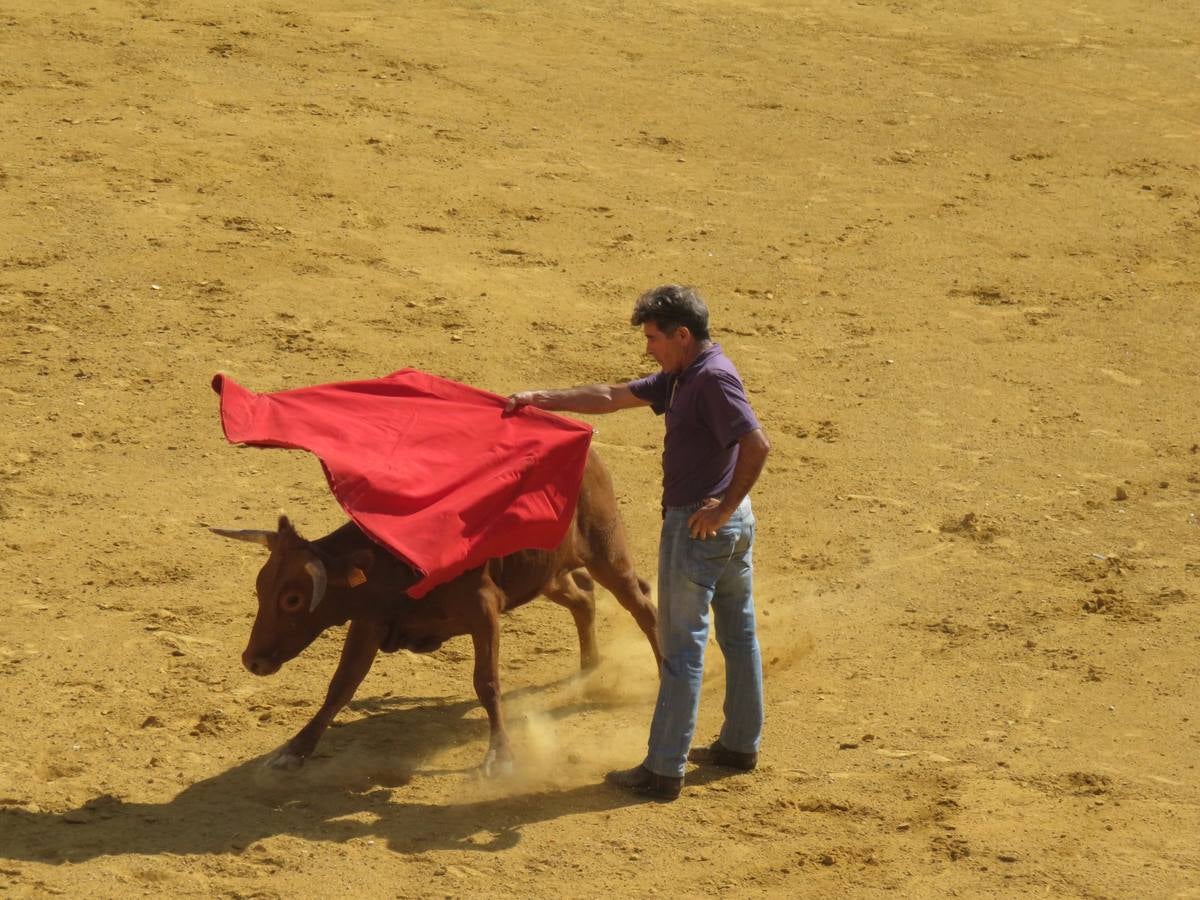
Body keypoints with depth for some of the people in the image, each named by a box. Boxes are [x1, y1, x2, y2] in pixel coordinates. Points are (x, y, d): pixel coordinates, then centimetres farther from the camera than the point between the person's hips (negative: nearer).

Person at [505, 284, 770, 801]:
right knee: (737, 632, 17)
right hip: (733, 523, 10)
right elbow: (612, 398, 18)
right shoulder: (684, 376, 11)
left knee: (681, 646, -5)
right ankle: (741, 743, 29)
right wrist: (542, 400, 17)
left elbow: (757, 444, -29)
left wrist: (723, 508, -24)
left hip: (698, 526, -10)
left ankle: (663, 770, -1)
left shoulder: (713, 379, -19)